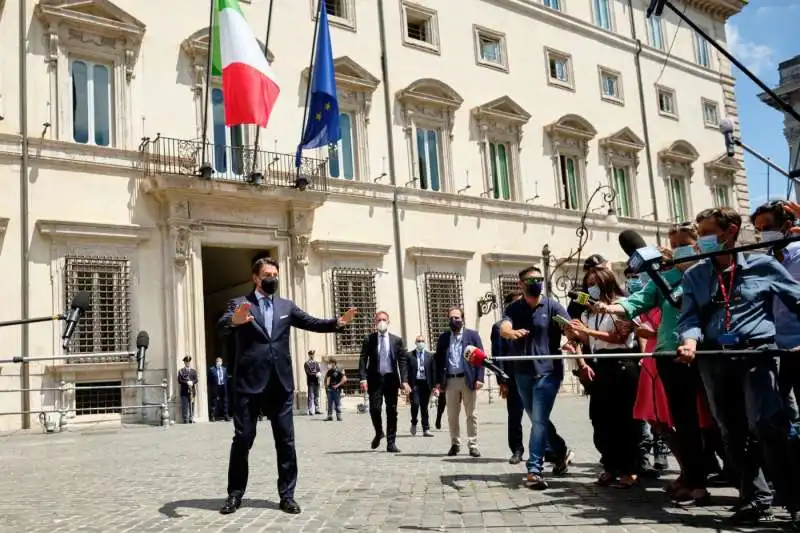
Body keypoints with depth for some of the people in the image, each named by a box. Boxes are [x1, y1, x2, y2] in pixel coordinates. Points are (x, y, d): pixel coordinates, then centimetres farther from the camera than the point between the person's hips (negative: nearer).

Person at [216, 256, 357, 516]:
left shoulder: (286, 305, 13)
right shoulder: (239, 303, 2)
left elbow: (312, 323, 6)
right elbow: (222, 327, -15)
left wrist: (338, 322, -13)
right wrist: (234, 321, -40)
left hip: (280, 383, 3)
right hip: (249, 382, -3)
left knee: (286, 440, 4)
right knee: (242, 439, 3)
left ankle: (287, 494, 12)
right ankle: (235, 494, 15)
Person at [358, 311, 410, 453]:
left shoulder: (397, 340, 7)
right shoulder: (369, 339, 4)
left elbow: (402, 361, 4)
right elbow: (363, 359, -1)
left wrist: (404, 380, -6)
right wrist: (363, 378, -13)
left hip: (391, 379, 1)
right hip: (375, 379, -1)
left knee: (392, 411, 3)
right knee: (375, 409, -8)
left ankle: (391, 443, 12)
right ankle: (378, 433, 22)